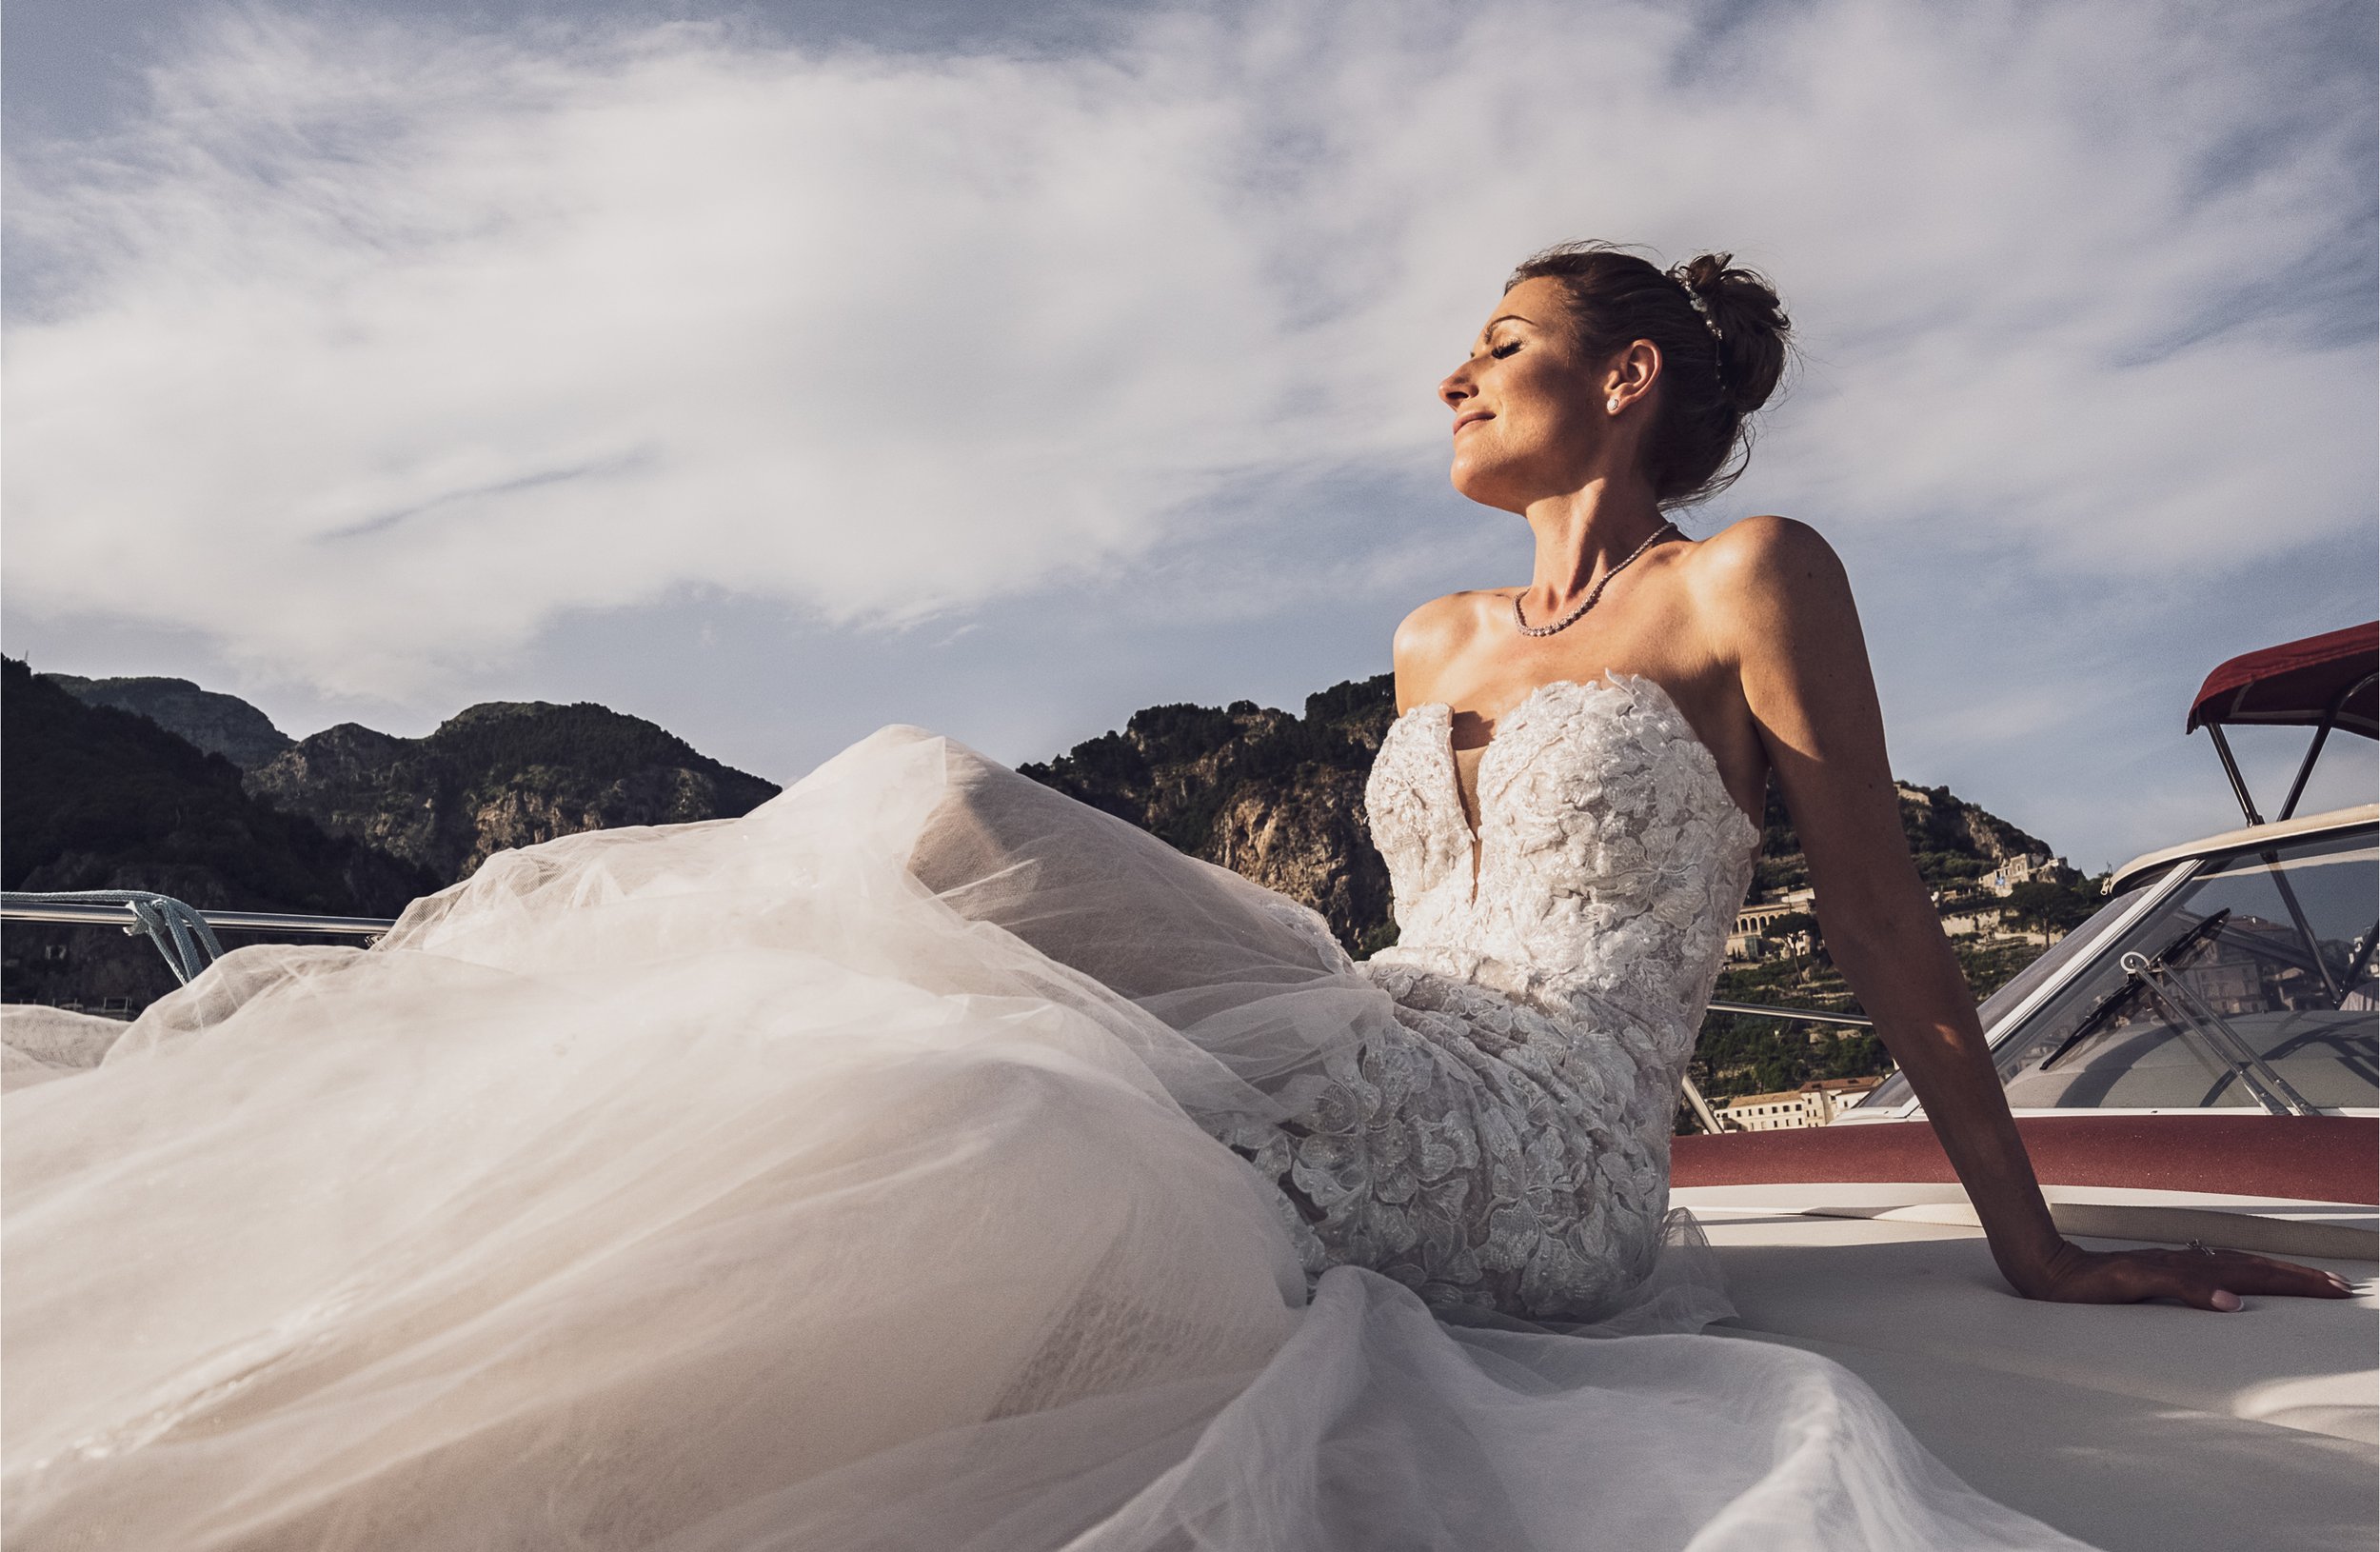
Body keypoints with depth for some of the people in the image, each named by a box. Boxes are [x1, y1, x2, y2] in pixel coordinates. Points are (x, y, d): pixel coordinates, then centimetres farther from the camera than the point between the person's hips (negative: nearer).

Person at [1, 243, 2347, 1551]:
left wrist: (2033, 1247, 6)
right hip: (1375, 1069, 6)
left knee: (993, 1119, -30)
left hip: (1520, 1164, -6)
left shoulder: (1750, 582, 1)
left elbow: (1885, 933, 2)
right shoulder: (1432, 638, 20)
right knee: (942, 824, -13)